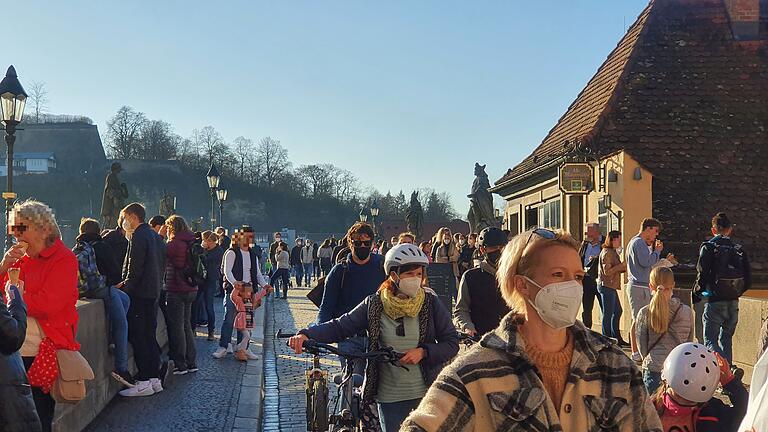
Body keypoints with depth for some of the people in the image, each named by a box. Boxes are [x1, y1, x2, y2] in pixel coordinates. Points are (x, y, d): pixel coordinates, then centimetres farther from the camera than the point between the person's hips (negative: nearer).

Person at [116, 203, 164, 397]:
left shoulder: (138, 237, -12)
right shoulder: (154, 235, 16)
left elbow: (135, 270, -19)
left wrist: (124, 288, -11)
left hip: (139, 294, -9)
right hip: (153, 292, 9)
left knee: (137, 336, -5)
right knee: (149, 336, 13)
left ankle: (144, 382, -4)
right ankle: (155, 378, 16)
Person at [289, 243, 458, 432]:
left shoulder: (431, 303, -3)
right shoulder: (374, 305, -3)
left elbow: (452, 343, 0)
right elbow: (340, 327, -6)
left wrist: (423, 352, -16)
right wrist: (306, 334, -21)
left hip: (428, 395, 1)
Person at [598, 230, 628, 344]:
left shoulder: (613, 252, 17)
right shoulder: (607, 253, -14)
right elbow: (607, 271, -20)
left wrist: (624, 267, 7)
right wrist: (621, 266, -16)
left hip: (611, 286, 11)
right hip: (606, 286, -11)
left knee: (618, 311, 15)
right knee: (608, 313, -5)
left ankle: (617, 338, 22)